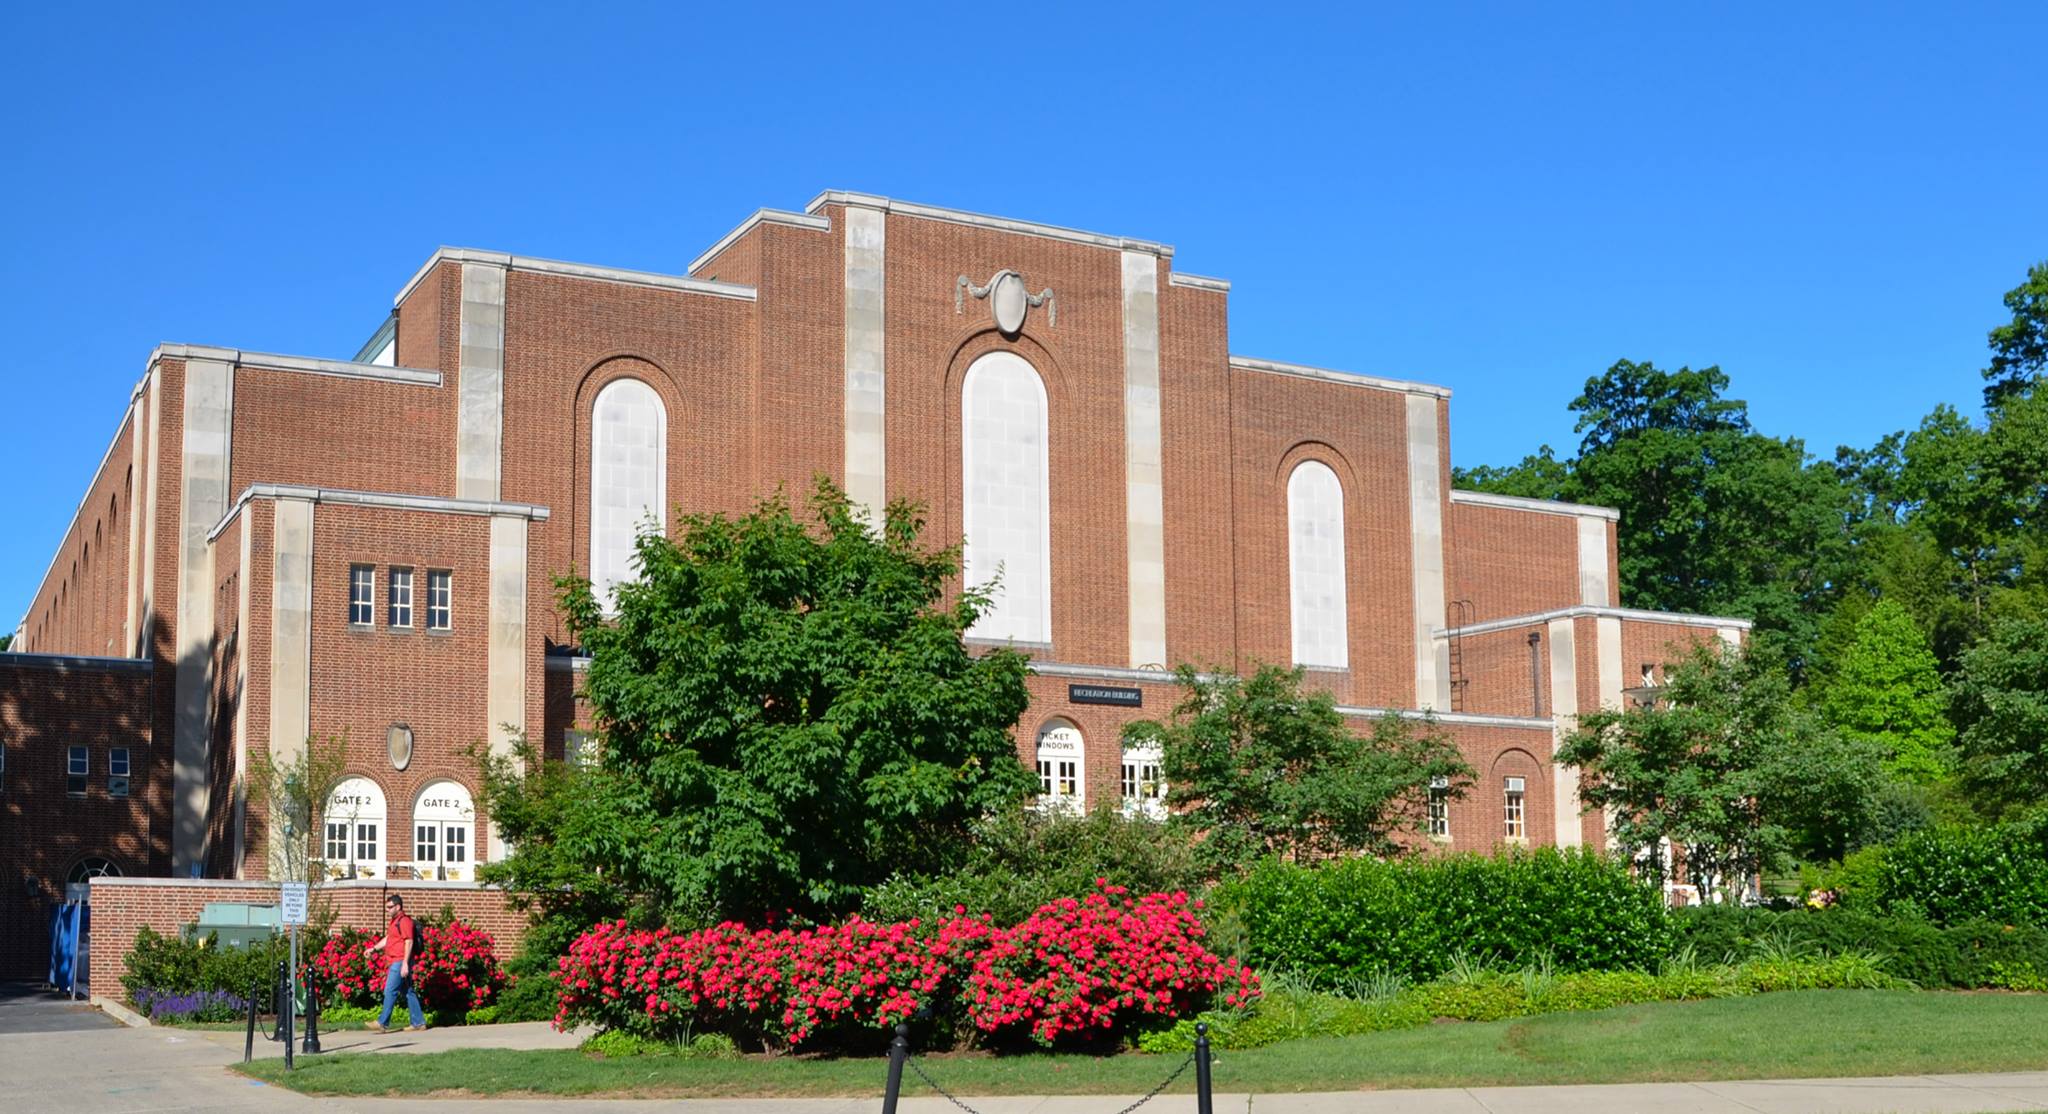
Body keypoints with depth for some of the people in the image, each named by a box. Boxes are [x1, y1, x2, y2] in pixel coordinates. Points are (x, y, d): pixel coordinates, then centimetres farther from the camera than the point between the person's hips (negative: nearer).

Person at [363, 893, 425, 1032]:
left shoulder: (404, 921, -12)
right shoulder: (394, 921, 19)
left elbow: (409, 942, -18)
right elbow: (387, 939, 28)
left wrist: (405, 963, -22)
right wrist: (373, 948, 15)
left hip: (400, 962, -10)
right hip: (395, 962, 10)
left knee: (390, 991, -9)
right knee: (409, 992, 10)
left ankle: (383, 1023, -7)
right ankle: (418, 1022, 12)